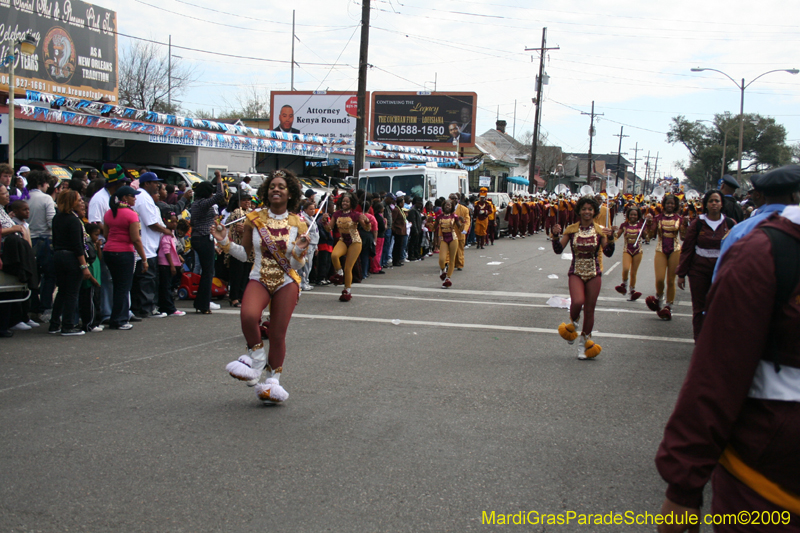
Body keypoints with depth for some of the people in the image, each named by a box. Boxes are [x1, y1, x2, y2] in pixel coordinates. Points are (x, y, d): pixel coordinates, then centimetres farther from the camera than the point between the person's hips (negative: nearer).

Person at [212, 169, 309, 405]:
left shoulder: (297, 224, 0)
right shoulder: (254, 218, 1)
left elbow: (298, 265, 0)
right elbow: (245, 254, 8)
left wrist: (298, 251, -21)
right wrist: (225, 242, -5)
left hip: (287, 282, 0)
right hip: (259, 279, 0)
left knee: (278, 334, 1)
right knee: (249, 315, -30)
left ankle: (273, 378, 25)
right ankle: (256, 358, -2)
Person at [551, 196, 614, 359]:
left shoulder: (600, 230, -1)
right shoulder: (571, 229, -1)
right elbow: (558, 250, -6)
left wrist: (610, 237, -28)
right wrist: (556, 235, -22)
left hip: (594, 273, 1)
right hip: (576, 272, -1)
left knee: (590, 308, 6)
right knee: (577, 302, -25)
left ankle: (584, 343, 23)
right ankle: (573, 323, 11)